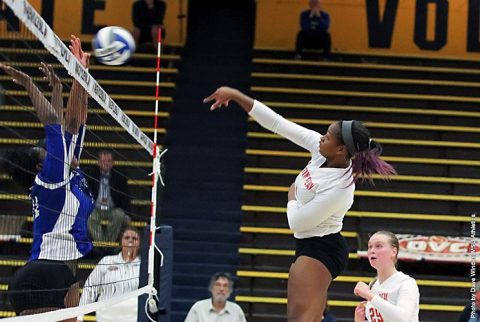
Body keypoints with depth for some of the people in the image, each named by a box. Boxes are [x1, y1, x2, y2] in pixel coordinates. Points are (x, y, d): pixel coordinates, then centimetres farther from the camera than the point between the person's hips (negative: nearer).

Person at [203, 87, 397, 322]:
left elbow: (296, 222, -18)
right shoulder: (320, 150, -6)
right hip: (311, 247, 9)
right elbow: (277, 123, -4)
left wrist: (292, 195, 2)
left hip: (320, 250, -9)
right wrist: (235, 95, -4)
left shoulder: (339, 188, -27)